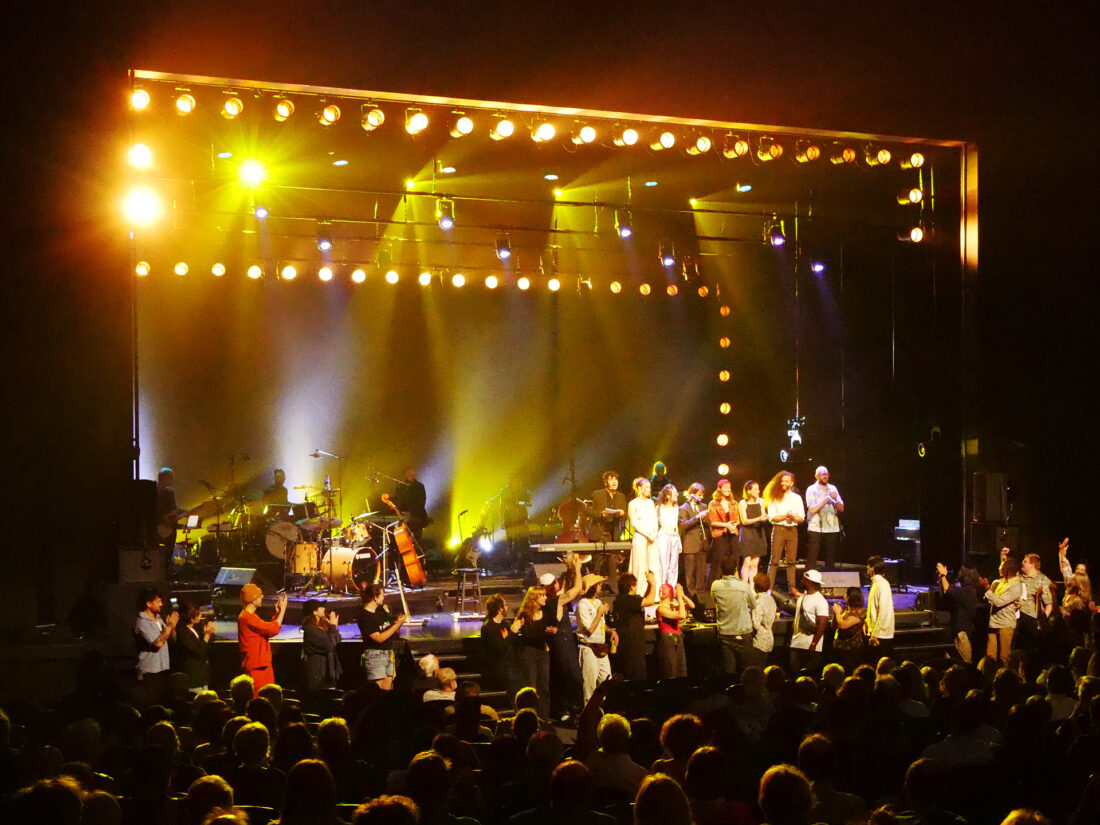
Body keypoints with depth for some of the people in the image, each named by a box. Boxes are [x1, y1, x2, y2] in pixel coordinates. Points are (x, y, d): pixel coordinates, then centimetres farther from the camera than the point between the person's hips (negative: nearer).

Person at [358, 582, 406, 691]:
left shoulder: (381, 611, 10)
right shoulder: (364, 617, -14)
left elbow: (395, 633, 15)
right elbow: (379, 638, -20)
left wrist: (398, 622, -6)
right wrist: (397, 624, -18)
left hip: (388, 655, 8)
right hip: (374, 656, -8)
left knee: (388, 690, 6)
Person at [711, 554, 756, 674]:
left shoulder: (715, 586, -7)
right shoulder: (744, 586, -13)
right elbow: (754, 605, 3)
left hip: (724, 634, 2)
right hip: (743, 634, -2)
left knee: (728, 670, 6)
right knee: (745, 670, 9)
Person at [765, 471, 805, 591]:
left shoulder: (797, 498, 12)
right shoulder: (774, 498, 3)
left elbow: (802, 517, 9)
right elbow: (771, 517, -4)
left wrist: (794, 517, -12)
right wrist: (786, 515, -15)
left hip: (792, 530, 3)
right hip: (778, 530, -3)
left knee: (791, 561, 3)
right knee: (775, 560, -6)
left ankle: (792, 587, 7)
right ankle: (769, 587, -6)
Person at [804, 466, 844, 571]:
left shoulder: (833, 489, 12)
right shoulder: (812, 490, 0)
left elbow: (841, 509, 9)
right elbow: (812, 509, -11)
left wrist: (835, 499, -10)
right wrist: (827, 499, -11)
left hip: (832, 528, 4)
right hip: (815, 528, -4)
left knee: (831, 559, 6)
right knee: (812, 558, -5)